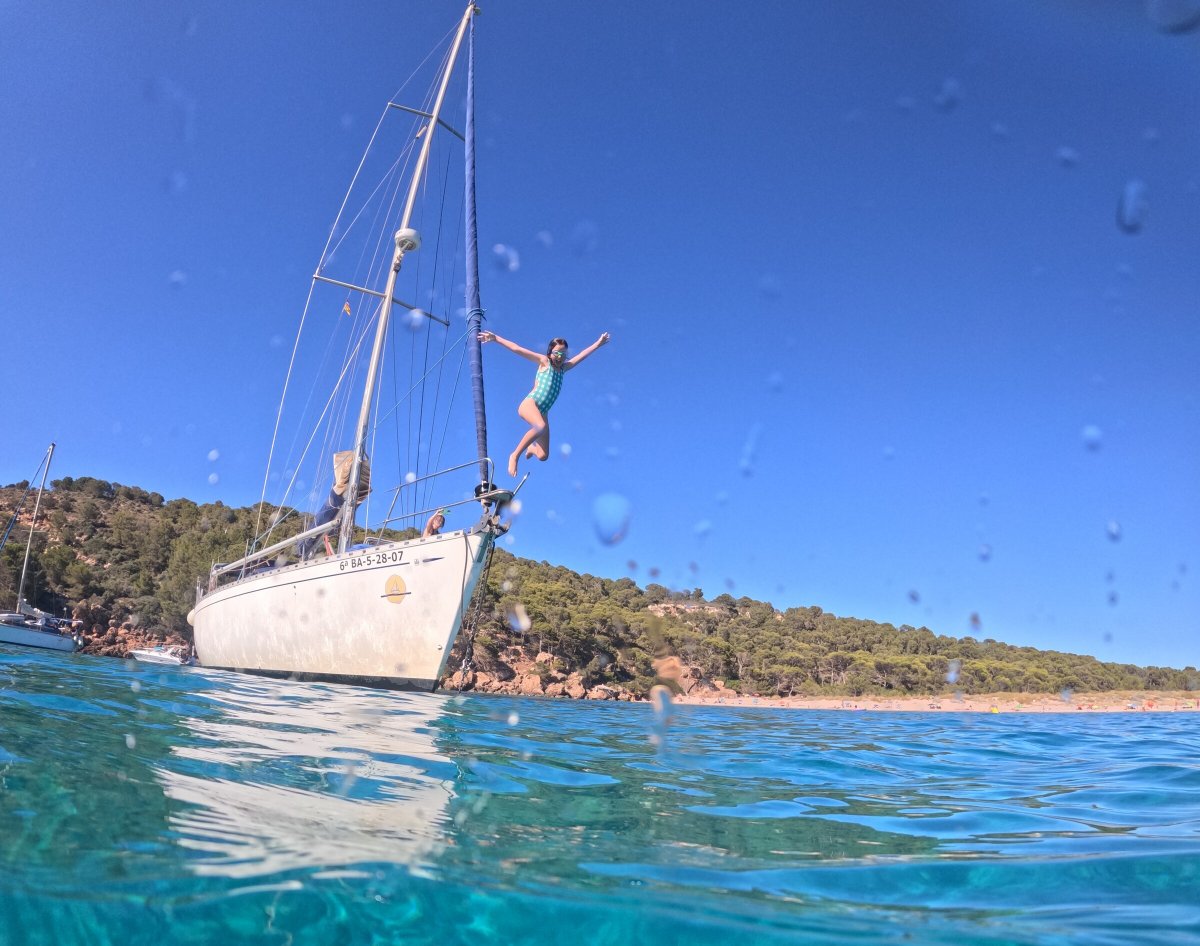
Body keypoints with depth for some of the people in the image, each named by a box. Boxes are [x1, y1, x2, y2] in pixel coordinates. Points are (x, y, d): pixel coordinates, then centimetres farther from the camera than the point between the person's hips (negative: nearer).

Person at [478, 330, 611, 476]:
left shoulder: (563, 367, 20)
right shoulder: (544, 361, 7)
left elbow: (582, 354, 28)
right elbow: (517, 349, 1)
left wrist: (599, 343, 31)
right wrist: (495, 338, -3)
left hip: (542, 412, 6)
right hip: (529, 403, -6)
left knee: (543, 456, -1)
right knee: (541, 426, -40)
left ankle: (532, 447, 37)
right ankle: (515, 455, -25)